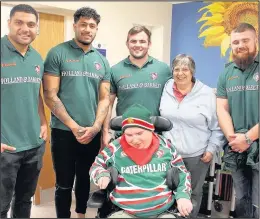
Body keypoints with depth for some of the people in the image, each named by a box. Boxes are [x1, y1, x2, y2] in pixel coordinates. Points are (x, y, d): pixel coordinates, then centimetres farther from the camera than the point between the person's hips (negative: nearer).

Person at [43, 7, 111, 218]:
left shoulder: (102, 61, 8)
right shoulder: (57, 54, -4)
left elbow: (104, 98, 6)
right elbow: (50, 95, -10)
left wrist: (95, 127, -9)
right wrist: (74, 126, -14)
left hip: (92, 133, 4)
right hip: (64, 132, -3)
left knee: (85, 180, 18)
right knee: (64, 184, 8)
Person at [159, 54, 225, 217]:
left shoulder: (207, 94, -7)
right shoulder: (166, 90, 1)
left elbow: (217, 127, -4)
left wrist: (211, 149, -7)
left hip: (196, 155, -2)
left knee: (193, 194, 15)